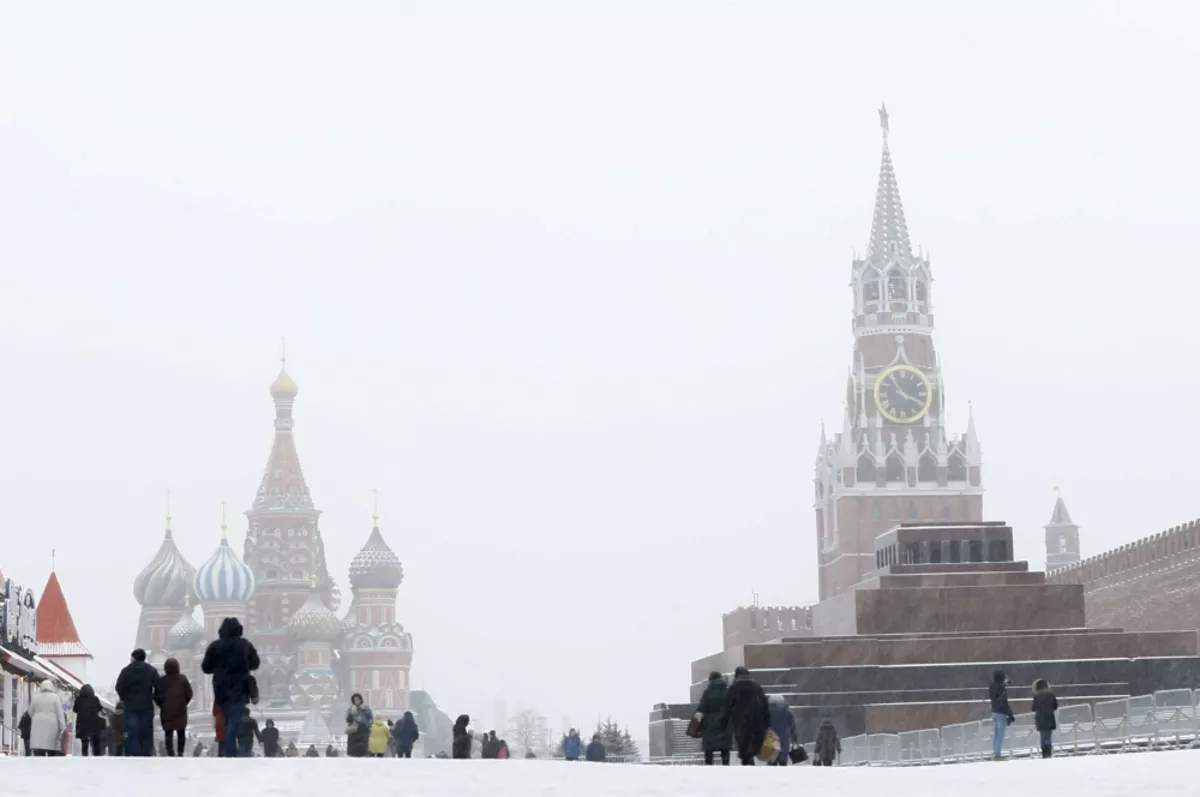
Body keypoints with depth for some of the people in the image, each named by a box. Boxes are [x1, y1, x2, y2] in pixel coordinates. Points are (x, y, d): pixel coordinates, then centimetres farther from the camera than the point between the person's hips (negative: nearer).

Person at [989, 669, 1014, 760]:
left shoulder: (992, 687, 5)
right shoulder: (1001, 688, -18)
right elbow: (1004, 702, -19)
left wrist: (1004, 685, 21)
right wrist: (1010, 715, -12)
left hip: (994, 712, 8)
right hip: (1001, 713, -8)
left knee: (995, 734, 14)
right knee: (1000, 735, -4)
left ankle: (994, 754, 19)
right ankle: (997, 754, -5)